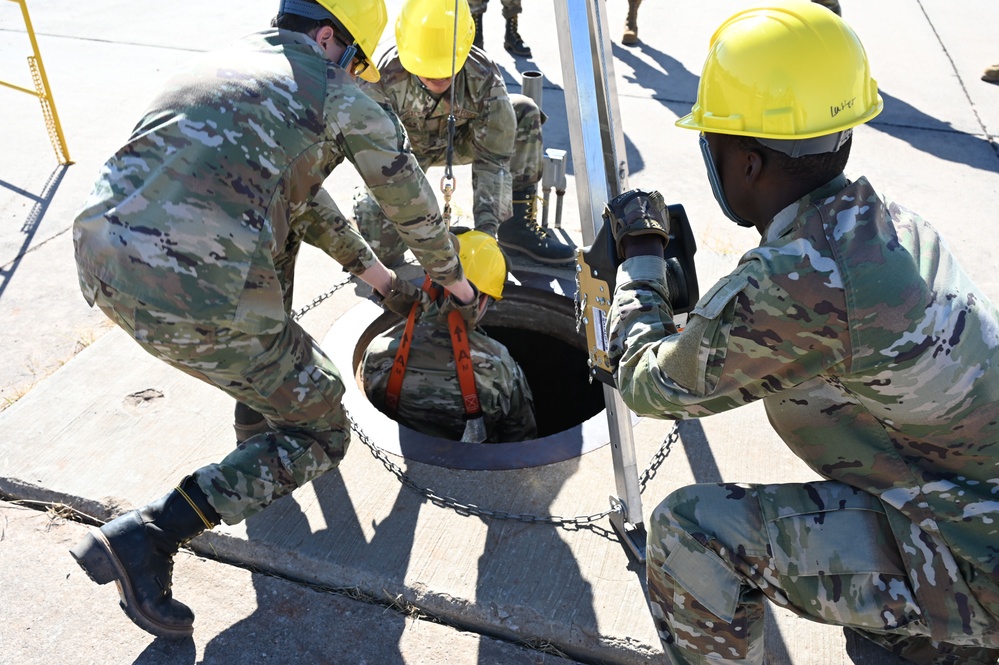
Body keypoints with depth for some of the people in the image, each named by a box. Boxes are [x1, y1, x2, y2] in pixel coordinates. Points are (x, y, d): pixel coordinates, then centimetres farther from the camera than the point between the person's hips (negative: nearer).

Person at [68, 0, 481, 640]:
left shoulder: (229, 60, 24)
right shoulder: (341, 99, 3)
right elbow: (416, 207, 13)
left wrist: (375, 271, 38)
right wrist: (456, 280, 33)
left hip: (97, 258, 8)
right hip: (194, 299, -8)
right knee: (321, 433, 12)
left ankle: (263, 387, 41)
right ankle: (149, 534, 1)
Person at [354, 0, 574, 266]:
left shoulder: (483, 76, -29)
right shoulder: (387, 79, -34)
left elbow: (493, 158, -26)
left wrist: (486, 227, -37)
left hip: (458, 141, 2)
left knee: (525, 112, -21)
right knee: (384, 250, -21)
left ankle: (516, 224, -13)